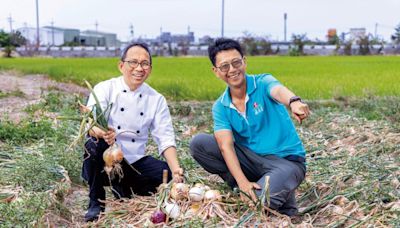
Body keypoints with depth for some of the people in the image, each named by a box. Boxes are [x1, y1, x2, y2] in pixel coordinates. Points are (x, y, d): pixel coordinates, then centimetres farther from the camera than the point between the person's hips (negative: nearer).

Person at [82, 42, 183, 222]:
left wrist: (175, 168, -21)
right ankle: (96, 203, -9)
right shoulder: (104, 89, -6)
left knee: (167, 173, -19)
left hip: (134, 163, 3)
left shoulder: (157, 100, 4)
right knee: (95, 144, -33)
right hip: (106, 162, -3)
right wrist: (102, 133, -46)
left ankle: (124, 192, 9)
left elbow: (165, 138, -3)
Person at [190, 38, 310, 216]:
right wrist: (242, 182, -31)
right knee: (198, 143, -12)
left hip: (286, 160, -4)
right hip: (251, 159, 4)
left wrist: (294, 102, -63)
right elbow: (226, 146, -15)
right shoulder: (220, 107, -2)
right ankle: (247, 186, -7)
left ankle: (283, 193, 3)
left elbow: (279, 91, -37)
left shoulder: (263, 83, -11)